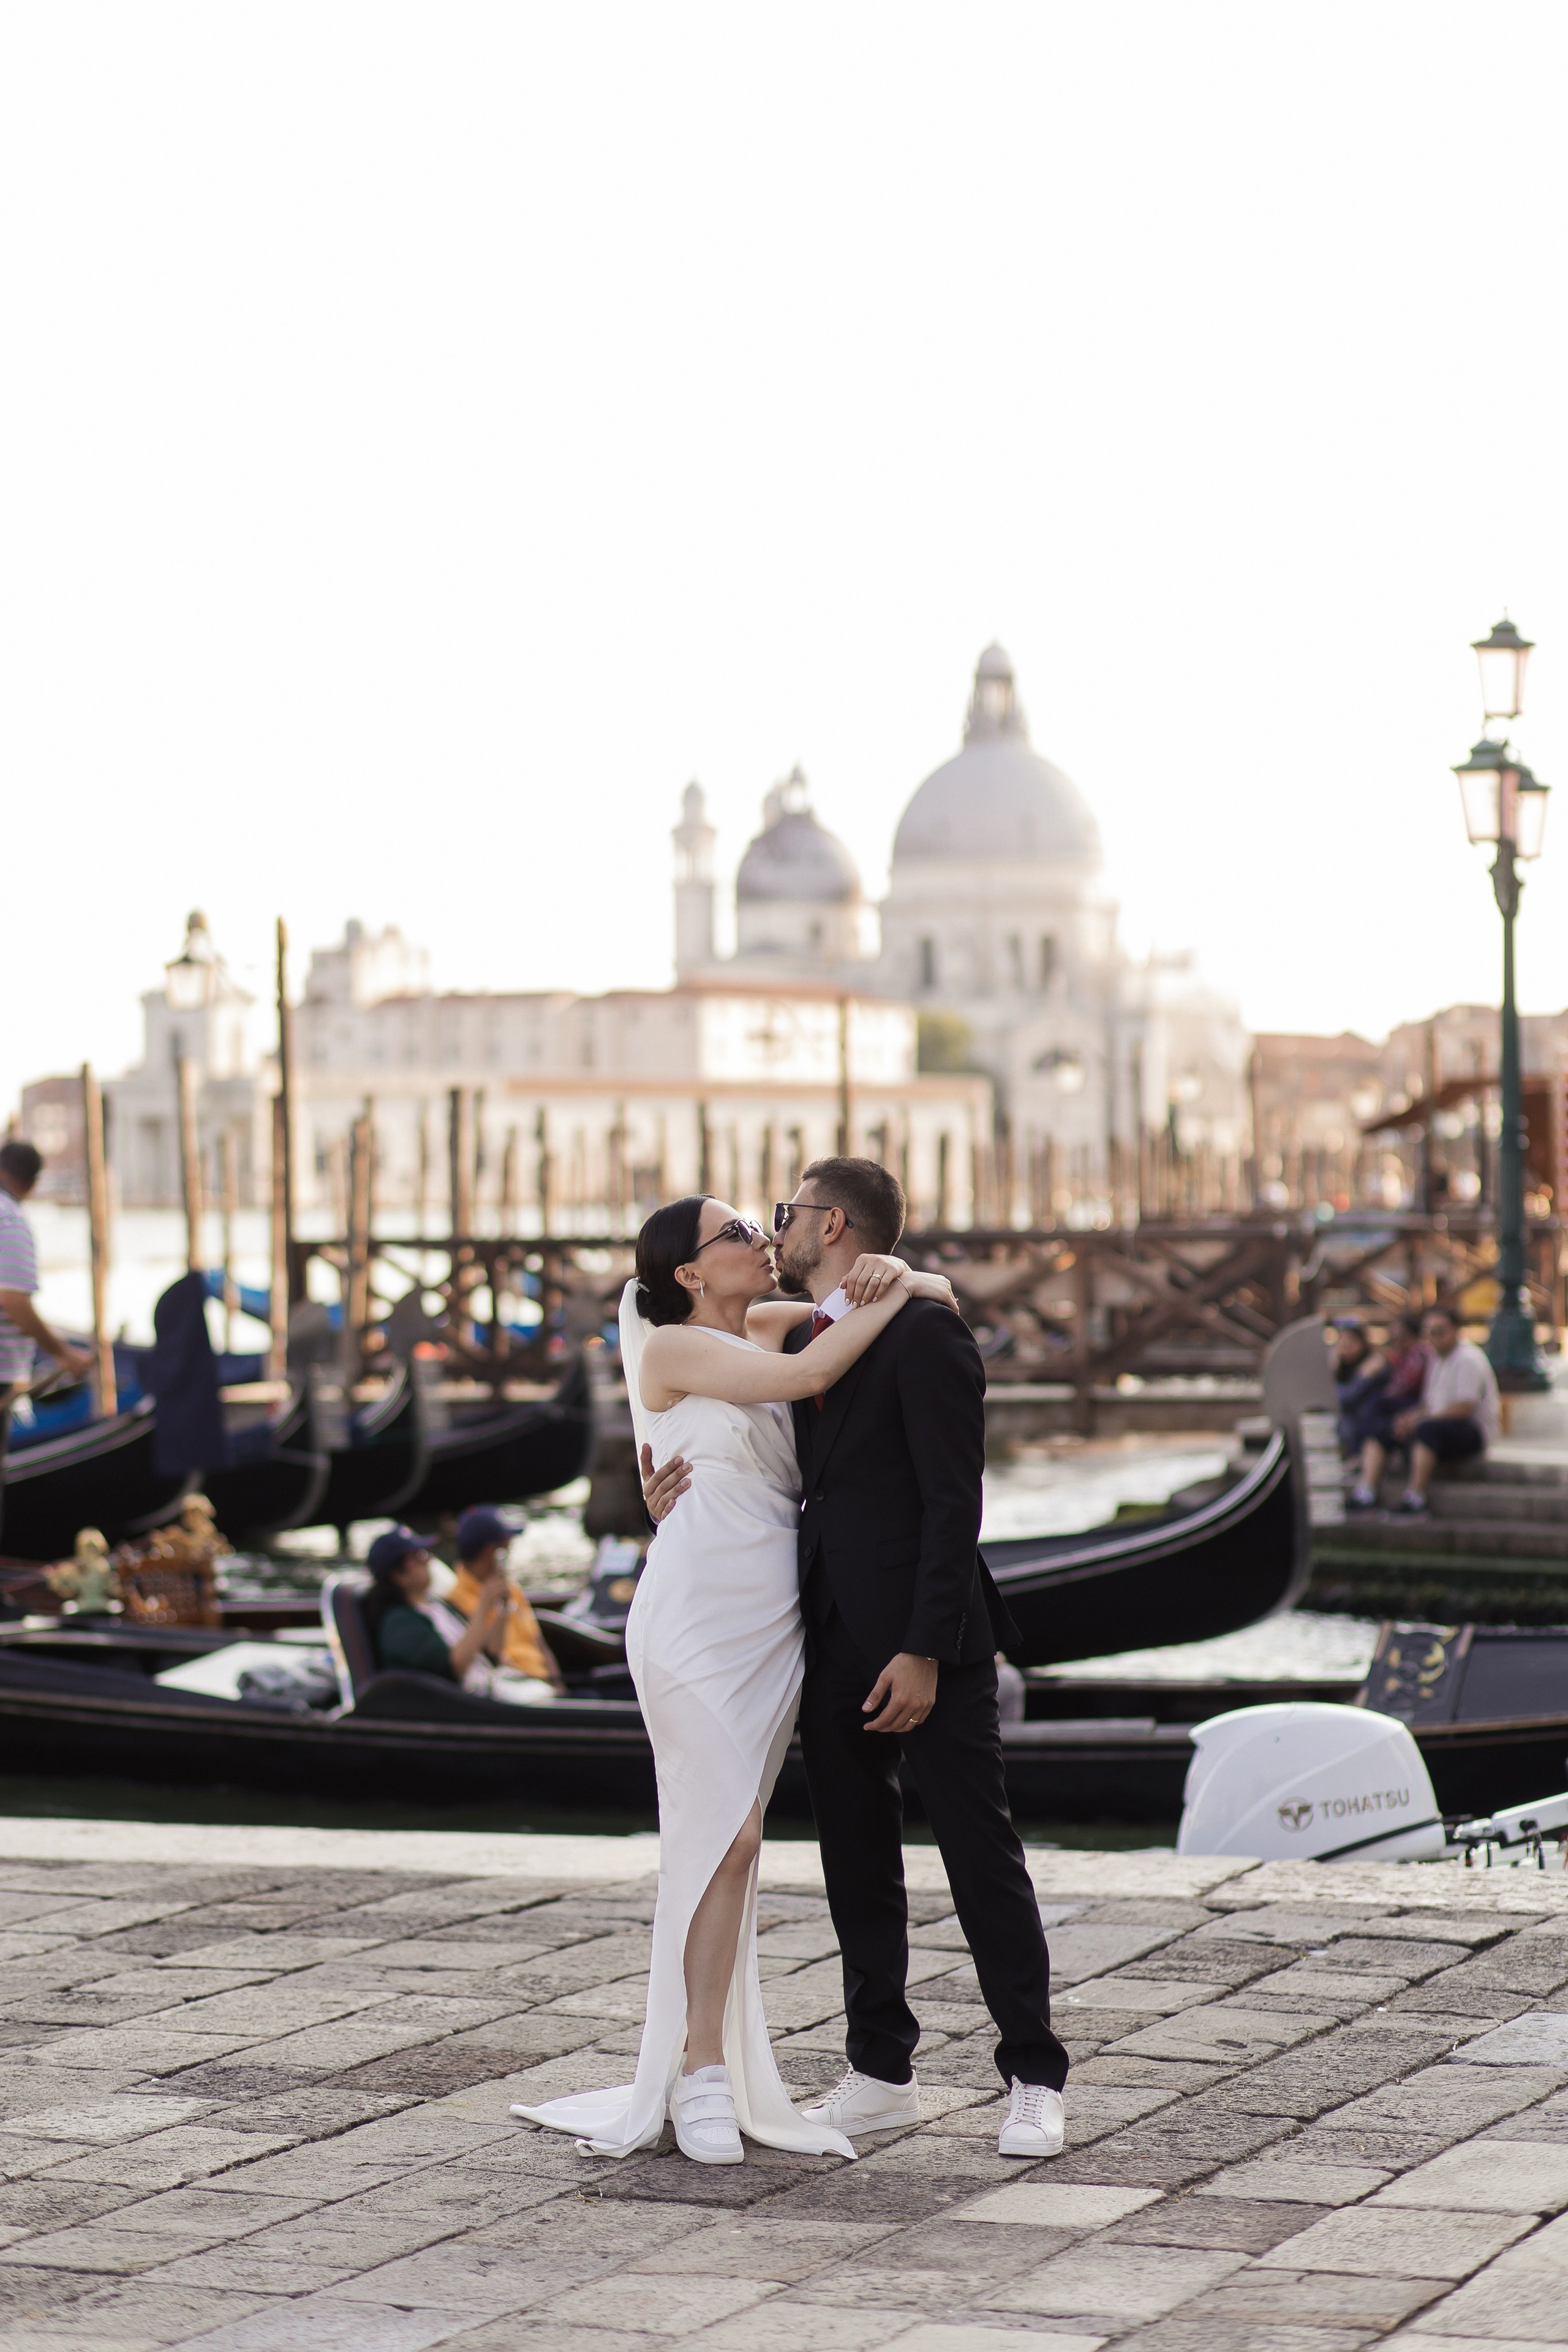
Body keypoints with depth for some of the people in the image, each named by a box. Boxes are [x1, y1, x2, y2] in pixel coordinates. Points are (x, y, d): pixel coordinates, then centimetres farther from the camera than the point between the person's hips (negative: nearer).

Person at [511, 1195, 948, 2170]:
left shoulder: (772, 1330, 15)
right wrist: (890, 1297, -4)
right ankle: (701, 2072, -8)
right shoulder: (675, 1348, -3)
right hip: (697, 1620, -6)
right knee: (727, 1834, -13)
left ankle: (709, 2059, 9)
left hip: (772, 1630, 6)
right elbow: (812, 1375, -16)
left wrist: (900, 1277, -3)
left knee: (727, 1845, 6)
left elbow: (936, 1305, 19)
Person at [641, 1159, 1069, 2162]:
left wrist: (925, 1651, -20)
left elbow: (952, 1503, -15)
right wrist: (684, 1505, -2)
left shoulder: (924, 1334, -11)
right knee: (858, 1864, 12)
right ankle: (882, 2074, 21)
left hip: (925, 1645, -8)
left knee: (983, 1858, -1)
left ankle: (1035, 2081, 5)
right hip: (833, 1644, 8)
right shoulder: (796, 1345, 15)